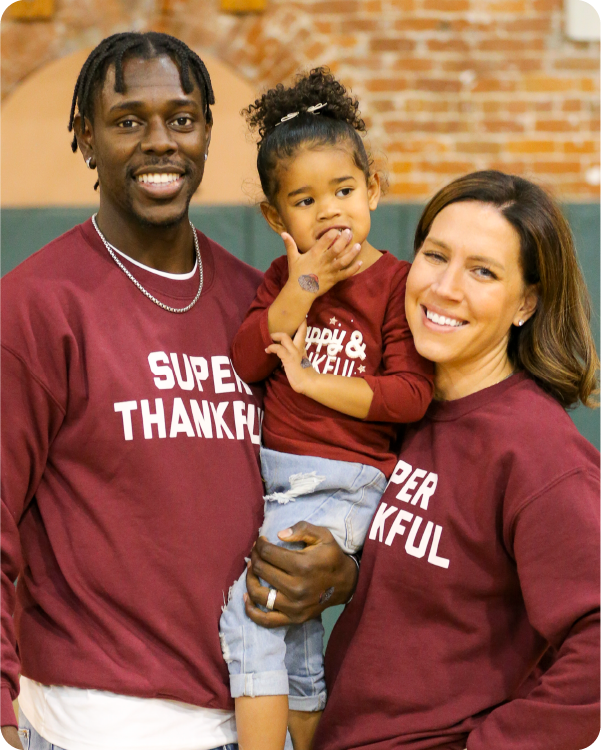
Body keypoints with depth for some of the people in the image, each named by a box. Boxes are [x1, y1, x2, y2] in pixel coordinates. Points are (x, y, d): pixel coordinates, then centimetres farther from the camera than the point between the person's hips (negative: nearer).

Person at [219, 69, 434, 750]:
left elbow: (410, 393, -12)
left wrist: (313, 381, -12)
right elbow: (243, 363, -3)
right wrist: (300, 289, -12)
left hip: (342, 482, -5)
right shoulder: (282, 279, 10)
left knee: (250, 610, -18)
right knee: (294, 632, 12)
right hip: (269, 474, 6)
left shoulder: (395, 283, -5)